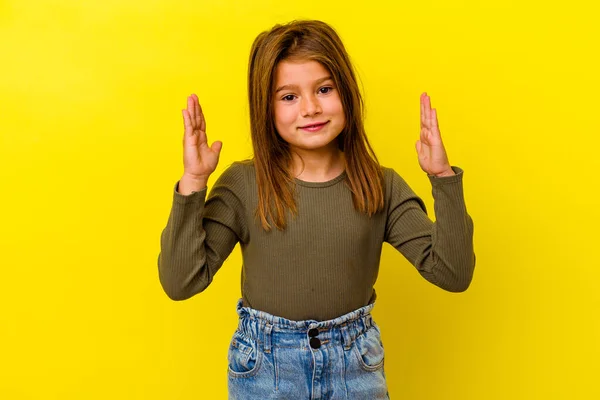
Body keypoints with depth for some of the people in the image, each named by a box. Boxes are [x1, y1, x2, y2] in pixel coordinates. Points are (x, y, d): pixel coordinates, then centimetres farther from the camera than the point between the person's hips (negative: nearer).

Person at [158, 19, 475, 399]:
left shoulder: (381, 186, -7)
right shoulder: (242, 185, -12)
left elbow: (454, 273, -12)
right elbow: (180, 282, -16)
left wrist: (444, 177, -22)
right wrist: (192, 183, -24)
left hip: (357, 364, 2)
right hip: (264, 367, -1)